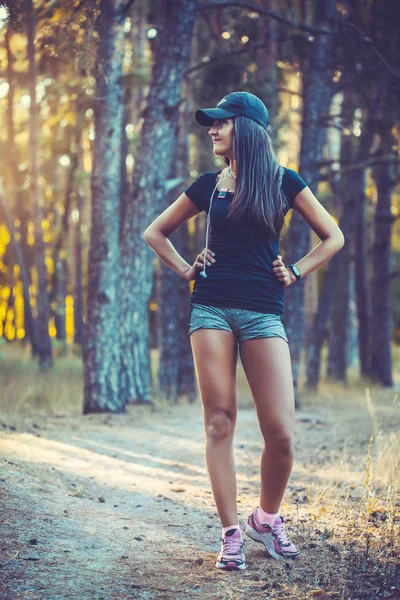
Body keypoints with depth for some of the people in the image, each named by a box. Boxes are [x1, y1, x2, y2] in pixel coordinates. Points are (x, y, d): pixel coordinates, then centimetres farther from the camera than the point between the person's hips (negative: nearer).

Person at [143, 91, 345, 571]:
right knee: (219, 423, -4)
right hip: (211, 309, 1)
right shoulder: (208, 185, 11)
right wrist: (185, 269, 9)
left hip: (263, 312, -1)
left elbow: (333, 238, 12)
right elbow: (155, 233, 21)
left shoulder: (283, 181, 6)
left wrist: (294, 272, 4)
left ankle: (267, 518, 16)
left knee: (281, 432, -8)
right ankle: (231, 533, 2)